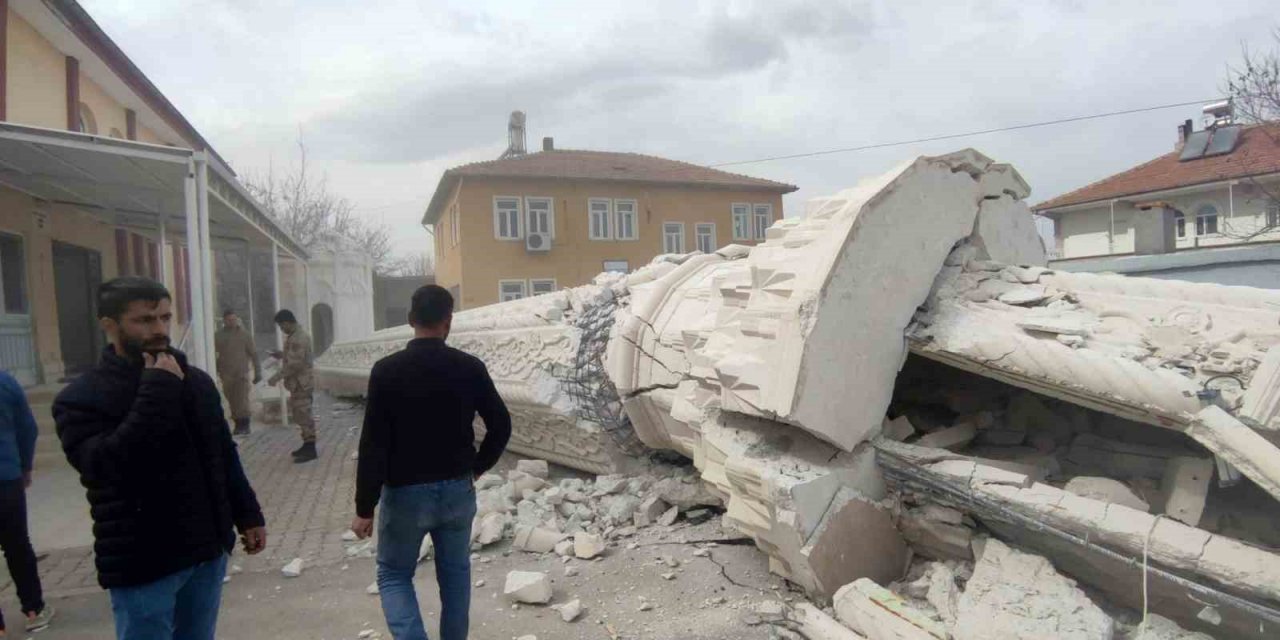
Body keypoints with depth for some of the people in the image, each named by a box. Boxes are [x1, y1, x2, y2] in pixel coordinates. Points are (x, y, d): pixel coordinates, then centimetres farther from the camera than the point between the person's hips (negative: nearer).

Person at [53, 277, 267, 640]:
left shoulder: (196, 381, 7)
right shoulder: (81, 399, -10)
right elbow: (107, 467, -26)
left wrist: (247, 514, 11)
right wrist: (158, 392, -24)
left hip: (208, 551, 5)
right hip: (142, 566, -5)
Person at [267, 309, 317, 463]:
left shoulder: (298, 339, -21)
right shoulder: (296, 336, 13)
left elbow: (295, 364, -24)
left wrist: (276, 377, -19)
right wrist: (282, 355, 13)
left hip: (301, 384, -10)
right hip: (298, 383, 10)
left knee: (304, 416, -5)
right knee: (301, 416, 16)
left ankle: (310, 450, -1)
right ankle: (307, 445, 25)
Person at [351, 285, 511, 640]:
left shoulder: (387, 370, -13)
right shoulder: (470, 367, -6)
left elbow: (373, 444, -13)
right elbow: (501, 426, -1)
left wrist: (364, 508, -6)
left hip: (405, 493, -2)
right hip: (458, 490, 2)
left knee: (393, 573, 16)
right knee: (455, 573, 20)